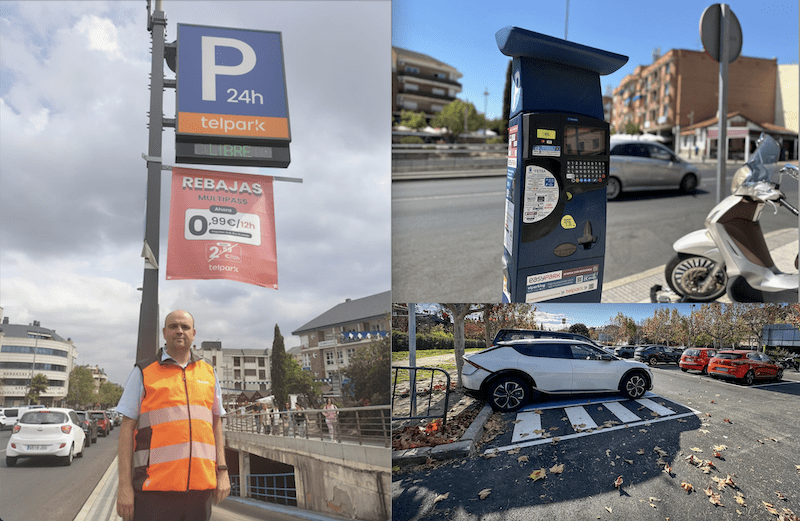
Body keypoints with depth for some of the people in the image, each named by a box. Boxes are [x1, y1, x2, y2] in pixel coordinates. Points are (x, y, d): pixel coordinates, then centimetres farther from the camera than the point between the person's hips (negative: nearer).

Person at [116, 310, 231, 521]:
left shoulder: (208, 373, 14)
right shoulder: (143, 372, 5)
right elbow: (127, 428, 1)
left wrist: (222, 471, 7)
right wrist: (124, 485, -5)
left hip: (201, 485, 3)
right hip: (155, 488, -3)